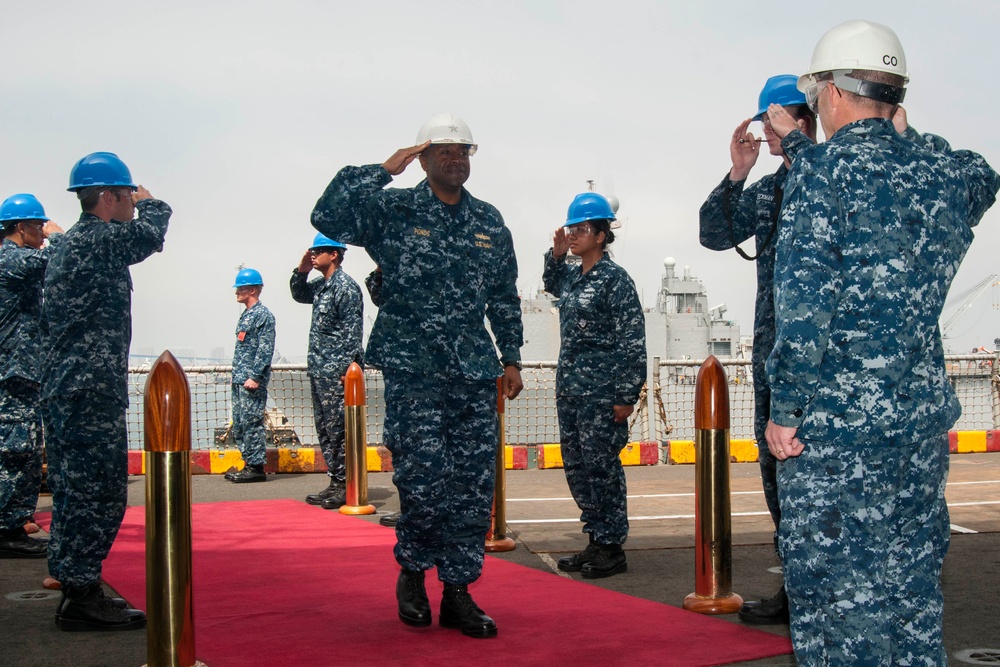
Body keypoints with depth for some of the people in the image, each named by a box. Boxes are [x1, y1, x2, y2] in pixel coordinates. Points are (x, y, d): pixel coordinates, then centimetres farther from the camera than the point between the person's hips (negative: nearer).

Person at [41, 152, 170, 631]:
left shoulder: (65, 244, 18)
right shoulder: (99, 240, -12)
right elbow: (149, 233, -10)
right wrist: (149, 202, 4)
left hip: (64, 389, 10)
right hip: (93, 392, -10)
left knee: (76, 491, 13)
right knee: (99, 491, -6)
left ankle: (73, 589, 20)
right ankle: (82, 596, -3)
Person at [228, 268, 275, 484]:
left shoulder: (263, 315, -10)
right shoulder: (246, 315, 19)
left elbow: (265, 350, -16)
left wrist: (255, 377, -21)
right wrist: (237, 375, 18)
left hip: (252, 381, -10)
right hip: (239, 381, 10)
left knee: (251, 422, -8)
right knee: (239, 424, 11)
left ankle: (256, 468, -3)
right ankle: (249, 464, 17)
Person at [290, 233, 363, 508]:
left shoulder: (346, 286, -12)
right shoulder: (321, 285, 14)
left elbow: (352, 330, -17)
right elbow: (299, 295, 34)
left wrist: (347, 369, -20)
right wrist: (301, 271, 14)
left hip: (336, 372, -10)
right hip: (319, 370, 10)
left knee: (338, 430, -6)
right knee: (325, 429, 13)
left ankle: (346, 487, -1)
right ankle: (336, 482, 20)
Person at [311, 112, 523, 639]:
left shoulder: (490, 223, 15)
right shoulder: (393, 210, 3)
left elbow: (505, 297, 21)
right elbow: (328, 217, -13)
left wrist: (512, 358, 16)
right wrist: (383, 170, -10)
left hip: (474, 370, 4)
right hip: (412, 367, -4)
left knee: (474, 482, 1)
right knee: (424, 477, -10)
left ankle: (458, 591, 12)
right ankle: (412, 571, 16)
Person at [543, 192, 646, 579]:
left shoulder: (614, 279, -10)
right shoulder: (572, 276, 13)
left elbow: (632, 341, -13)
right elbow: (551, 285, 38)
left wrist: (627, 396, -16)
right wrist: (556, 254, 18)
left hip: (601, 394, -8)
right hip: (569, 390, 8)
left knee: (601, 467, -4)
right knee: (575, 467, 11)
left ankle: (612, 549, 6)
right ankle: (596, 542, 22)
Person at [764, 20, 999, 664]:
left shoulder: (823, 168, -10)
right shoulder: (948, 167, 6)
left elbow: (806, 305, -17)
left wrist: (785, 411, -10)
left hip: (838, 419, -6)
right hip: (926, 412, 6)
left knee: (837, 589, 2)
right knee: (913, 585, 16)